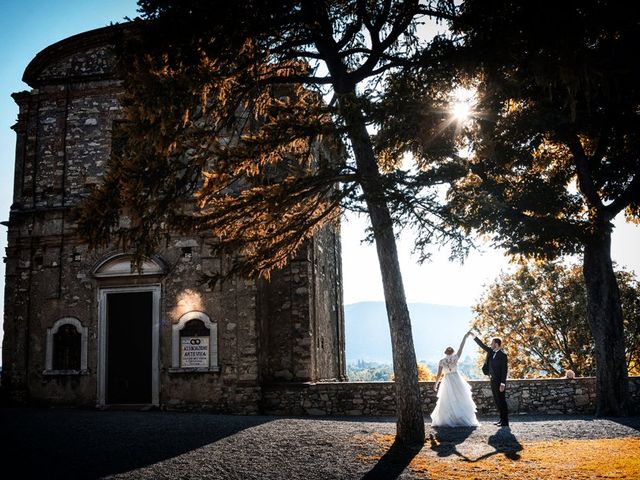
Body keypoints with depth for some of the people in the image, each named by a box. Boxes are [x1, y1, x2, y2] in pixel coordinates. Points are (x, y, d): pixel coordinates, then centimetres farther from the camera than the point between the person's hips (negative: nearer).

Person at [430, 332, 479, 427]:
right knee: (460, 401, 5)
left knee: (447, 402, 4)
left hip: (447, 382, 0)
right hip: (457, 381, 0)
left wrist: (436, 383, 10)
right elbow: (461, 348, 3)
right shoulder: (455, 357, -3)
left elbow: (439, 374, -3)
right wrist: (465, 337, 9)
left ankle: (447, 420, 0)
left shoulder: (441, 361, -3)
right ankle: (463, 419, 4)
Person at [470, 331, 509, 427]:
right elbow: (482, 345, 18)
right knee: (497, 401, 12)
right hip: (493, 380, 8)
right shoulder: (491, 352, 7)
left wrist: (503, 384, -20)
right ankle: (502, 419, 19)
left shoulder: (502, 355, -14)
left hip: (499, 381, -8)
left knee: (501, 401, -5)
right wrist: (474, 336, 15)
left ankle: (505, 421, -1)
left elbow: (504, 370, -17)